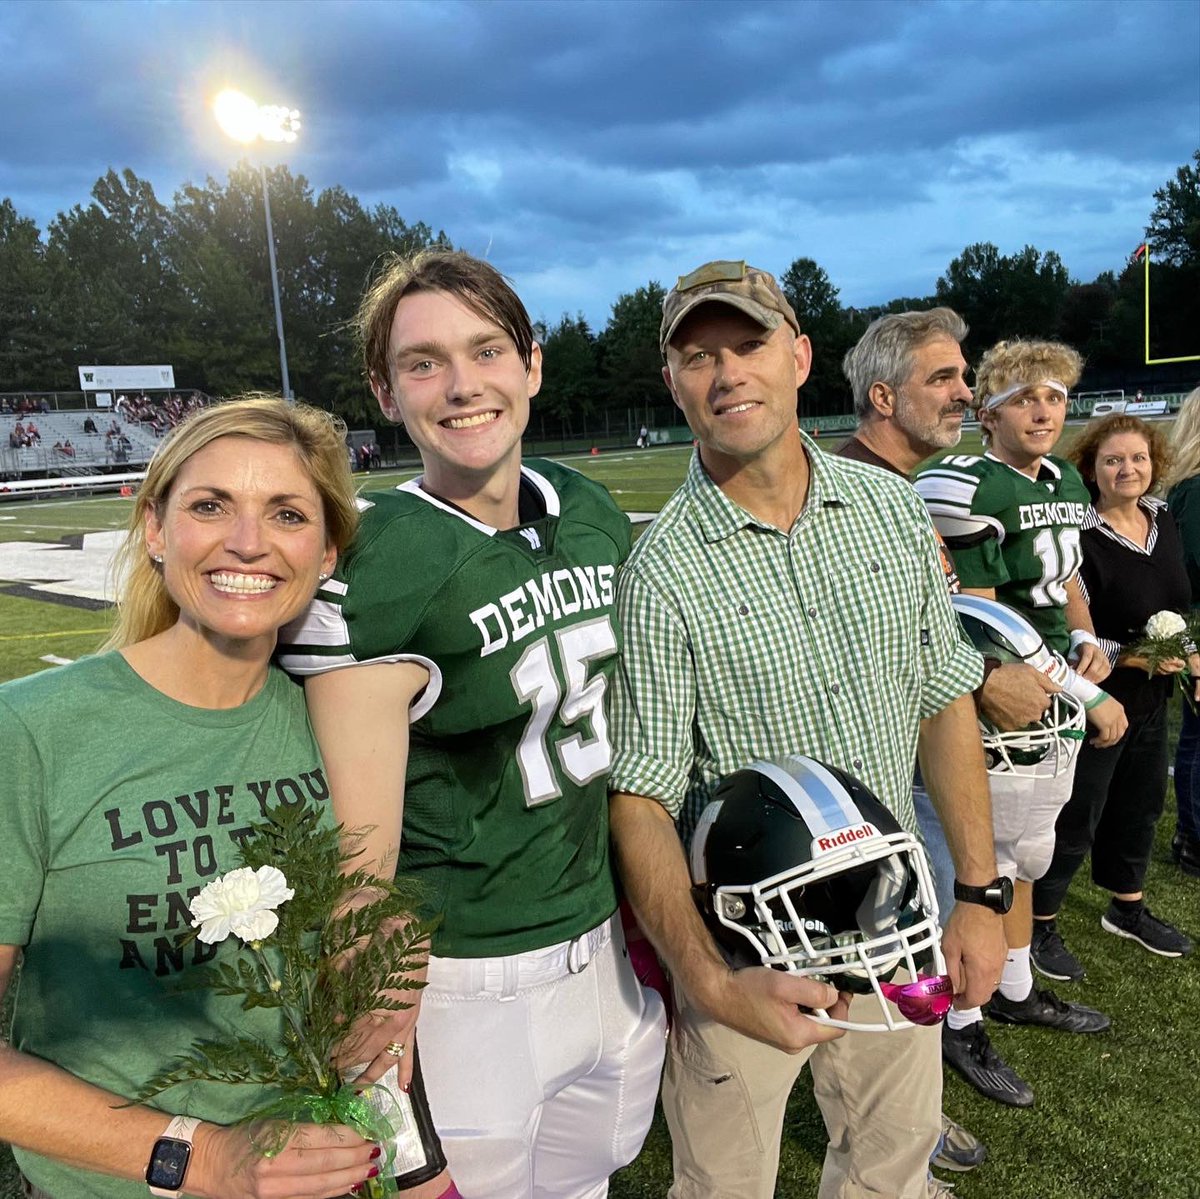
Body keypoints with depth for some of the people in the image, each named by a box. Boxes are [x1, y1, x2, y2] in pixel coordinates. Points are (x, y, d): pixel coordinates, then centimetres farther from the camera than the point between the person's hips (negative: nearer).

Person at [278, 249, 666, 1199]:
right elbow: (360, 851, -20)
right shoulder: (367, 575, -22)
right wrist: (378, 1034, -15)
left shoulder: (593, 514, 0)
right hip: (466, 984, -6)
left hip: (606, 947, 6)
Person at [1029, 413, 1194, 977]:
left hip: (1150, 699, 8)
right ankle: (1040, 924, 20)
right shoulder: (1079, 538, -21)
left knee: (1142, 802, 21)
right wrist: (1132, 657, -26)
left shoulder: (1162, 521, 4)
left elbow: (1181, 607, 17)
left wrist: (1192, 663, 9)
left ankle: (1128, 908, 43)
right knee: (1076, 818, 2)